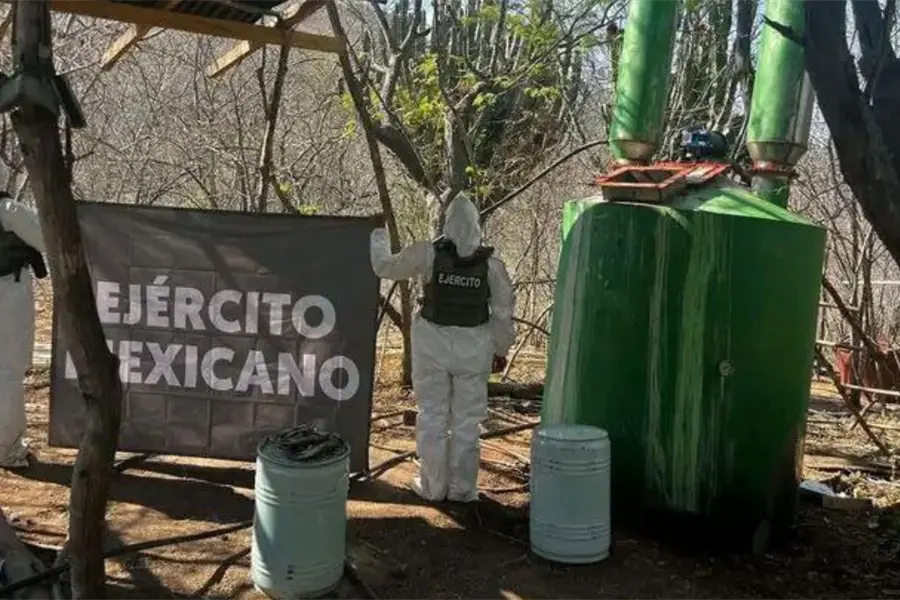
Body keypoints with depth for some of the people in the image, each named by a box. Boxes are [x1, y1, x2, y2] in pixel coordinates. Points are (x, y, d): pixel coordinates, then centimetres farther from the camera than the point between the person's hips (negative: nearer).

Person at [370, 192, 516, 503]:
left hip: (433, 343, -1)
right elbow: (503, 312, -1)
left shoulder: (427, 254, -10)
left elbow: (385, 267, 3)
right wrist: (501, 350, 12)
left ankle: (432, 485, 19)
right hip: (474, 348, 1)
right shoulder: (491, 263, -6)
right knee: (467, 419, 11)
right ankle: (462, 488, 19)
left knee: (432, 415, 11)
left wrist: (378, 234, 20)